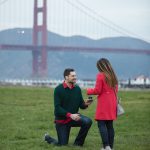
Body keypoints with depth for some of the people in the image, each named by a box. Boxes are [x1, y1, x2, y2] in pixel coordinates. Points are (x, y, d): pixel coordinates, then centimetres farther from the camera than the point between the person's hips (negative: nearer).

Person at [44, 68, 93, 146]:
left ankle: (78, 143, -5)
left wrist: (85, 104, -21)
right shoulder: (58, 89, -15)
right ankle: (48, 138, 33)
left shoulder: (77, 88, -2)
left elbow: (81, 105, 3)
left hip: (73, 116, 4)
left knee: (88, 121, -25)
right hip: (61, 119, -4)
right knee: (63, 144, 0)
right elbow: (57, 108, -20)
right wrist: (70, 115, -30)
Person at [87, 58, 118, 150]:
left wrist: (89, 91, 5)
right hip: (112, 103, 7)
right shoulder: (113, 76, 11)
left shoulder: (100, 75, -10)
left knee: (101, 124, -6)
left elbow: (97, 90, -11)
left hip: (103, 104, -7)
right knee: (110, 125, 9)